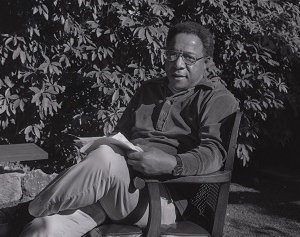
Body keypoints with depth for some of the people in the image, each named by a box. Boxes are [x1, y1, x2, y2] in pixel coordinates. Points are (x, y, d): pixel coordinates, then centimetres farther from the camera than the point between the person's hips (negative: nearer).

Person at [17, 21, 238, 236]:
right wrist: (97, 146, 7)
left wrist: (171, 164, -29)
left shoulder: (218, 99, 7)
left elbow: (213, 152, -10)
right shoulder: (149, 89, 27)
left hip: (165, 199, -4)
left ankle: (39, 208, -14)